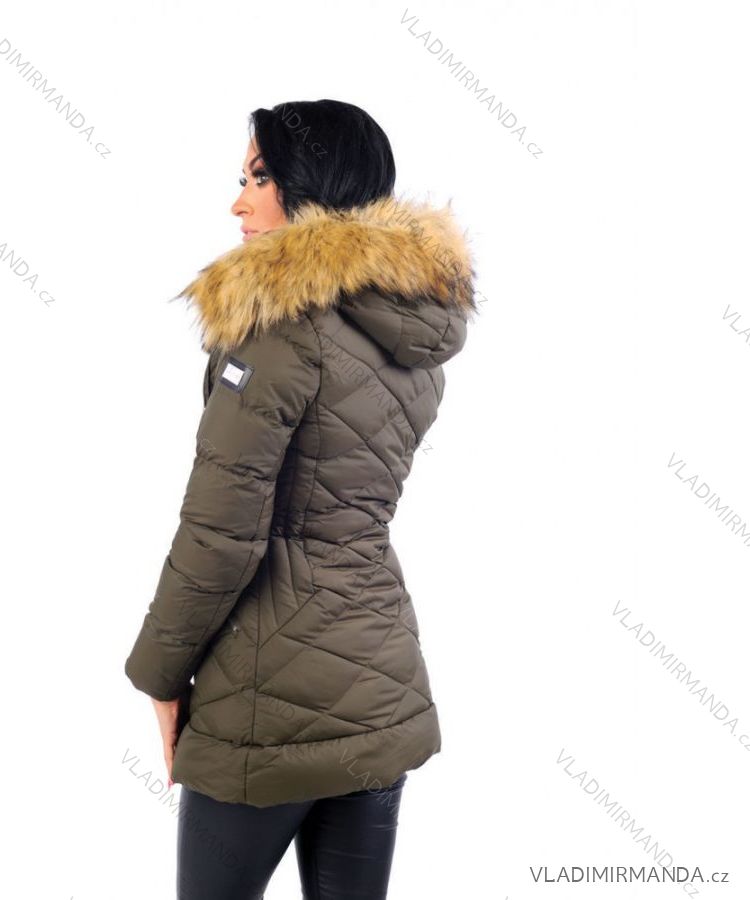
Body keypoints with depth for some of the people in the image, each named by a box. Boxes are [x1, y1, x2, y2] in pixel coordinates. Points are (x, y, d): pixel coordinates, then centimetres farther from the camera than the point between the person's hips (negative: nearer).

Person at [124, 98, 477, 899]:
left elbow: (221, 527, -17)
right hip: (382, 685, 8)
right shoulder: (418, 334, 8)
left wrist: (161, 673, -6)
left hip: (274, 695, -7)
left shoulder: (284, 316, -16)